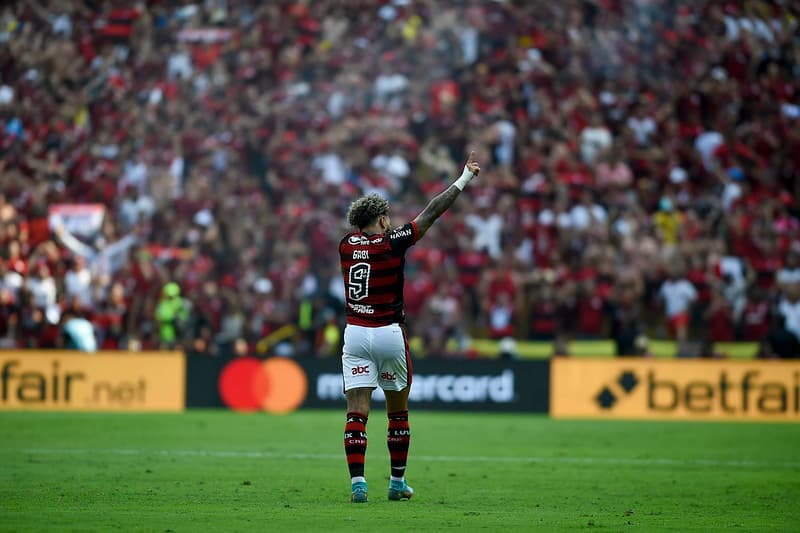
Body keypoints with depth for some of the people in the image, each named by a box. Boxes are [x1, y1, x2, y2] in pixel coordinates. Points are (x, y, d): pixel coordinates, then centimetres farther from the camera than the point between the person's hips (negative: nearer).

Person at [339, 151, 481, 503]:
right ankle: (397, 482, 18)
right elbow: (431, 213, -4)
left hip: (355, 334, 3)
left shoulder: (347, 245, 3)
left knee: (356, 413, -3)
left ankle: (357, 483, -15)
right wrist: (464, 178, 4)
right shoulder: (392, 243, -8)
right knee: (398, 411, 13)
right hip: (389, 335, -3)